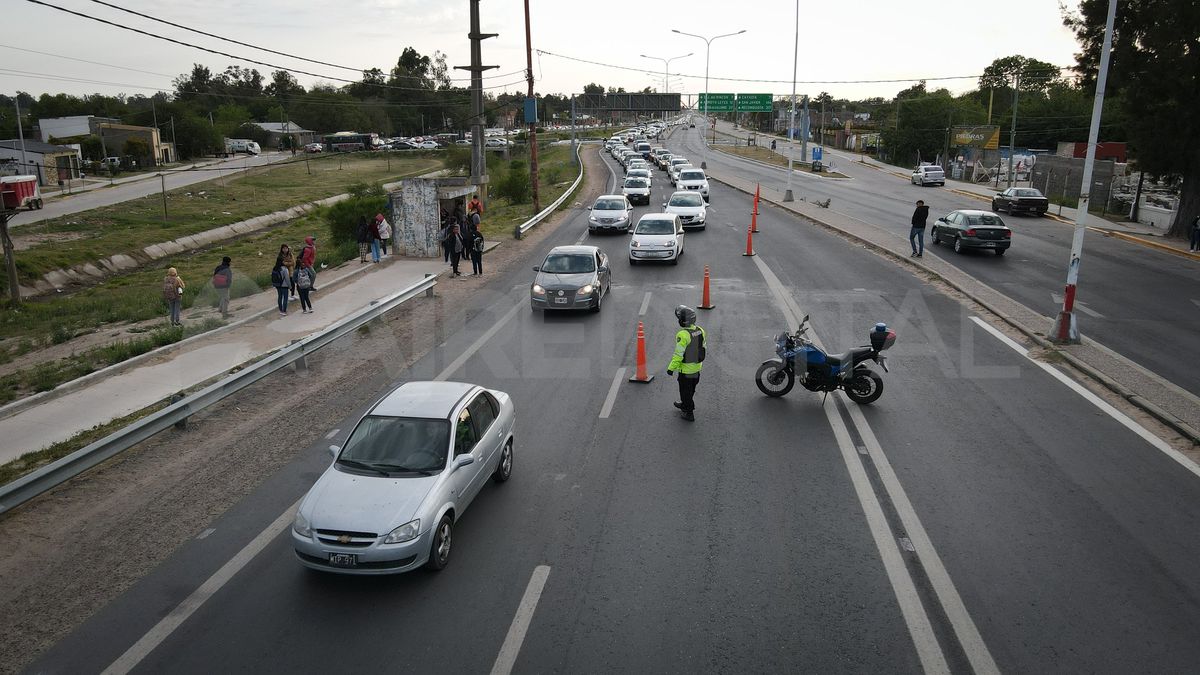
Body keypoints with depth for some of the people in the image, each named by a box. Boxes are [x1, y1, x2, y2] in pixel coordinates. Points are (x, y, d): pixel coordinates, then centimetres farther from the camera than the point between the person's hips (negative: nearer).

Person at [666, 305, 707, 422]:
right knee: (691, 389, 25)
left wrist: (671, 368, -15)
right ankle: (684, 404, 45)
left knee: (686, 391, 9)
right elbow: (704, 348, 8)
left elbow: (678, 354, -25)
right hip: (697, 367, 8)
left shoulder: (683, 335, -28)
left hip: (686, 369, -8)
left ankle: (689, 413, 19)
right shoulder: (700, 330, -4)